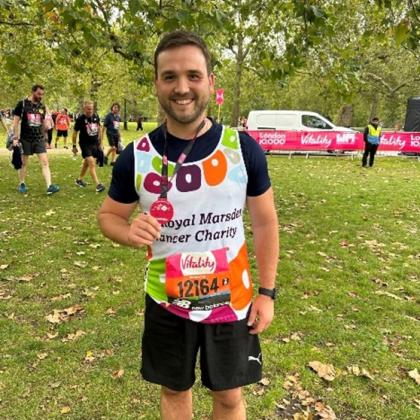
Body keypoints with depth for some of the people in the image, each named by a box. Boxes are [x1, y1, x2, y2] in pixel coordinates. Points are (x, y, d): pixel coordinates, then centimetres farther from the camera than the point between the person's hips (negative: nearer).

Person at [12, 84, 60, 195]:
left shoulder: (42, 106, 7)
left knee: (45, 162, -8)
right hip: (25, 139, -3)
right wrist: (15, 138, -10)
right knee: (23, 163, 9)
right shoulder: (22, 104, -6)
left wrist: (44, 137, 15)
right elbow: (16, 121, -6)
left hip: (39, 139, 3)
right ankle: (21, 184, 25)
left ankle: (49, 186, -13)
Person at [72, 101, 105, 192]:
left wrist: (100, 143, 12)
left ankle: (79, 180, 35)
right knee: (92, 163, -16)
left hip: (95, 143, 5)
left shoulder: (96, 116, 0)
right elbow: (75, 132, -4)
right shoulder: (80, 118, -13)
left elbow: (99, 129, 12)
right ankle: (98, 184, -18)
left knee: (86, 162, 16)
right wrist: (74, 146, -1)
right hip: (85, 144, -5)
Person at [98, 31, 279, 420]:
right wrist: (129, 233, -21)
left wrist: (267, 292, -3)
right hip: (166, 302, 1)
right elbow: (109, 215, 3)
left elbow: (265, 222, -2)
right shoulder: (136, 156, -10)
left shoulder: (243, 148, -11)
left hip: (231, 301, 0)